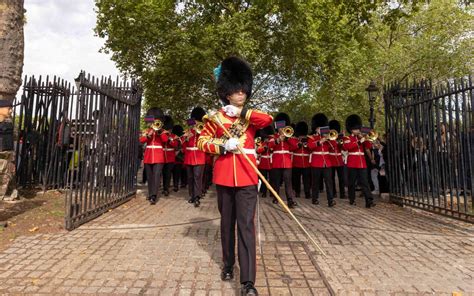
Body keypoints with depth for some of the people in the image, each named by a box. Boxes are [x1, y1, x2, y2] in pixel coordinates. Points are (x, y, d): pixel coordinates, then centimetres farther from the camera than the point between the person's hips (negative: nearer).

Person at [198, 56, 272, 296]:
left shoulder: (251, 116, 8)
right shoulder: (217, 116, 6)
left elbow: (268, 119, -14)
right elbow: (201, 141, 1)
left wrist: (241, 112, -14)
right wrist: (223, 146, -15)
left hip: (247, 176, -1)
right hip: (224, 175, 1)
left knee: (246, 225, -5)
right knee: (227, 222, 15)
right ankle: (228, 264, 36)